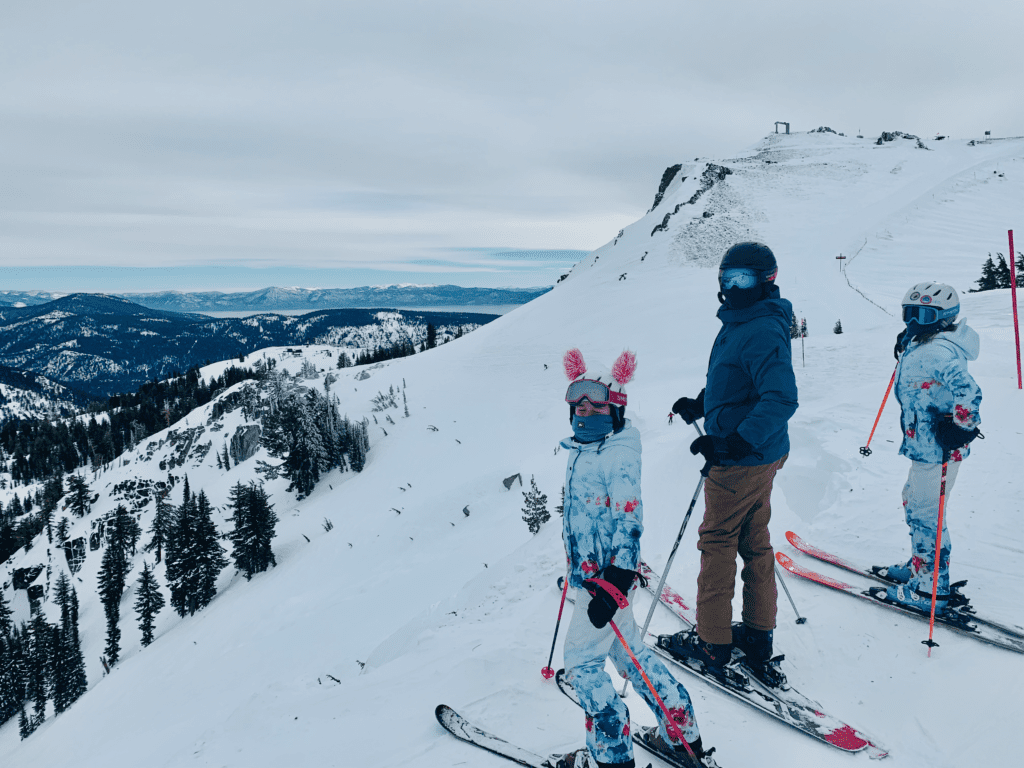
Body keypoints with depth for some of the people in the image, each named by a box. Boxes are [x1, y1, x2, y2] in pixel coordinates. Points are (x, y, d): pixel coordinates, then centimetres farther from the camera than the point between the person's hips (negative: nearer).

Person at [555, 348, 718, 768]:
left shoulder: (618, 457, -19)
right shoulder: (582, 451, 9)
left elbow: (629, 524, -24)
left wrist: (614, 584, -28)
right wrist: (579, 568, 29)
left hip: (610, 576, -10)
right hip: (591, 572, 10)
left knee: (582, 660, -1)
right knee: (629, 652, 18)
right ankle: (682, 732, 30)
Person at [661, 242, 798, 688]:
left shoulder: (762, 331, -23)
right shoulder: (741, 323, 9)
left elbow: (781, 398, -31)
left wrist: (734, 442, -36)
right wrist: (700, 406, 19)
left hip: (741, 460, -10)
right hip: (760, 455, 10)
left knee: (717, 544, 3)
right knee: (754, 543, 17)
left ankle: (712, 643, 16)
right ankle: (757, 635, 30)